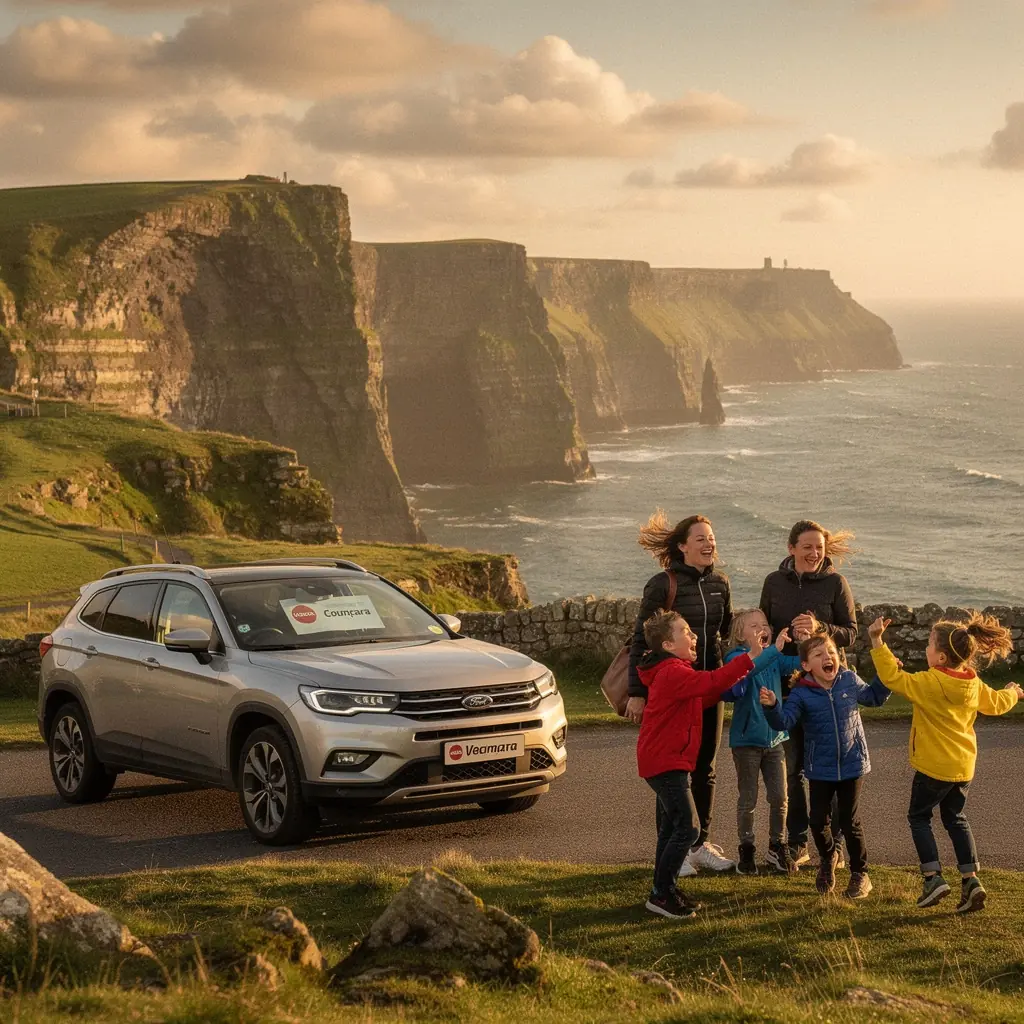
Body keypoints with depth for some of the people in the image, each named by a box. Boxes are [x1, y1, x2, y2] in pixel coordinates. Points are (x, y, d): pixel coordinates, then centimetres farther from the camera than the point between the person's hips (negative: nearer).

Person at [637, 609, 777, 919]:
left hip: (666, 761, 11)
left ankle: (663, 890, 24)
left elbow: (702, 699, 15)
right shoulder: (673, 673, -20)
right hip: (665, 762, -11)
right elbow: (710, 682, -33)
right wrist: (747, 661, -34)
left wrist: (724, 685, 1)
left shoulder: (673, 671, 15)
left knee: (673, 826, 17)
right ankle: (661, 895, -6)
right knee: (687, 827, -11)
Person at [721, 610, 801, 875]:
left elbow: (798, 663, -8)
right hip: (747, 740, -5)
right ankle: (747, 851, 16)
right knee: (748, 799, 4)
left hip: (774, 738, 5)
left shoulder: (775, 658, 5)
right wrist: (772, 649, -43)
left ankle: (777, 848, 20)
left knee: (779, 797, 7)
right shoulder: (736, 657, -12)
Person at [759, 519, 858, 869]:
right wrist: (788, 634, -11)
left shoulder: (835, 582, -3)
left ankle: (832, 843, 10)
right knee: (791, 766, 6)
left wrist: (819, 628, -19)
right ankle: (797, 843, 16)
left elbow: (850, 633, -2)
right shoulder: (774, 582, 4)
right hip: (785, 683, 3)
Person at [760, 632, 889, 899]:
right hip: (821, 769, 0)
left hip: (852, 764, 0)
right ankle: (828, 859, 37)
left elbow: (873, 697, 16)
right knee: (819, 821, 5)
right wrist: (772, 706, -44)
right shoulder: (801, 694, -12)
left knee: (849, 821, 4)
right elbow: (784, 721, -25)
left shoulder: (850, 681, -4)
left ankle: (860, 874, 21)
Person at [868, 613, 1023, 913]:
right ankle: (970, 879, 9)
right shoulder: (974, 684, 0)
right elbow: (995, 703, 16)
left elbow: (892, 677, -21)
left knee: (919, 817, 10)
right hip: (964, 765, 6)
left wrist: (877, 642, -22)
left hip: (933, 767, -6)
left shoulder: (928, 683, -21)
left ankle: (933, 877, -2)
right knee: (955, 818, 19)